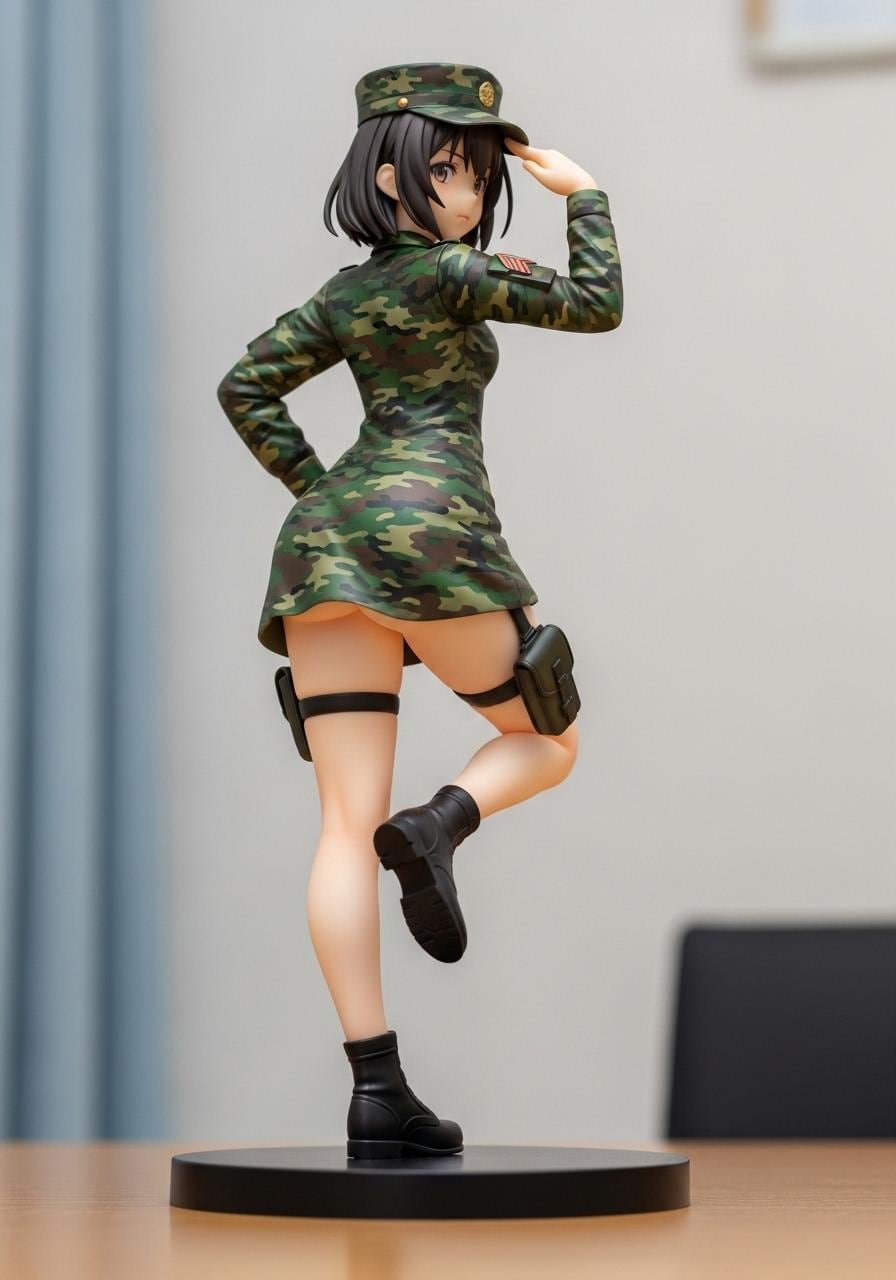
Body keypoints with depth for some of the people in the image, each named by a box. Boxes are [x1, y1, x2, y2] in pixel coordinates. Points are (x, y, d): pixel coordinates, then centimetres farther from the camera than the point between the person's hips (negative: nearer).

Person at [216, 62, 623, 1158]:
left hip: (325, 538, 7)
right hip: (430, 527, -7)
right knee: (546, 741, 16)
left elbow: (245, 389, 19)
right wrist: (583, 195, 16)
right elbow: (598, 306, 4)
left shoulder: (342, 296, 21)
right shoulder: (455, 273, 0)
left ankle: (375, 1094, -9)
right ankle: (441, 822, -18)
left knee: (347, 826, -3)